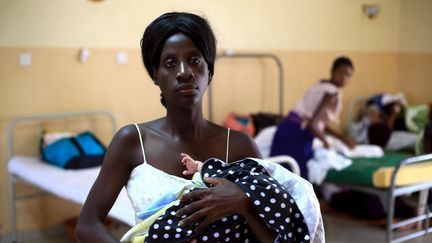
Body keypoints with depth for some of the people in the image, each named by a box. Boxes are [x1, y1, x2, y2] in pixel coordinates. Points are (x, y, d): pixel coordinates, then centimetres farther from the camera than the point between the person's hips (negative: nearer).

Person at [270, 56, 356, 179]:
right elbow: (312, 124, -19)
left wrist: (343, 138, 21)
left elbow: (319, 123, 22)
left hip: (288, 129, 9)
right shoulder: (333, 93, -10)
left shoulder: (321, 86, 18)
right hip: (297, 135, -9)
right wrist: (325, 141, -1)